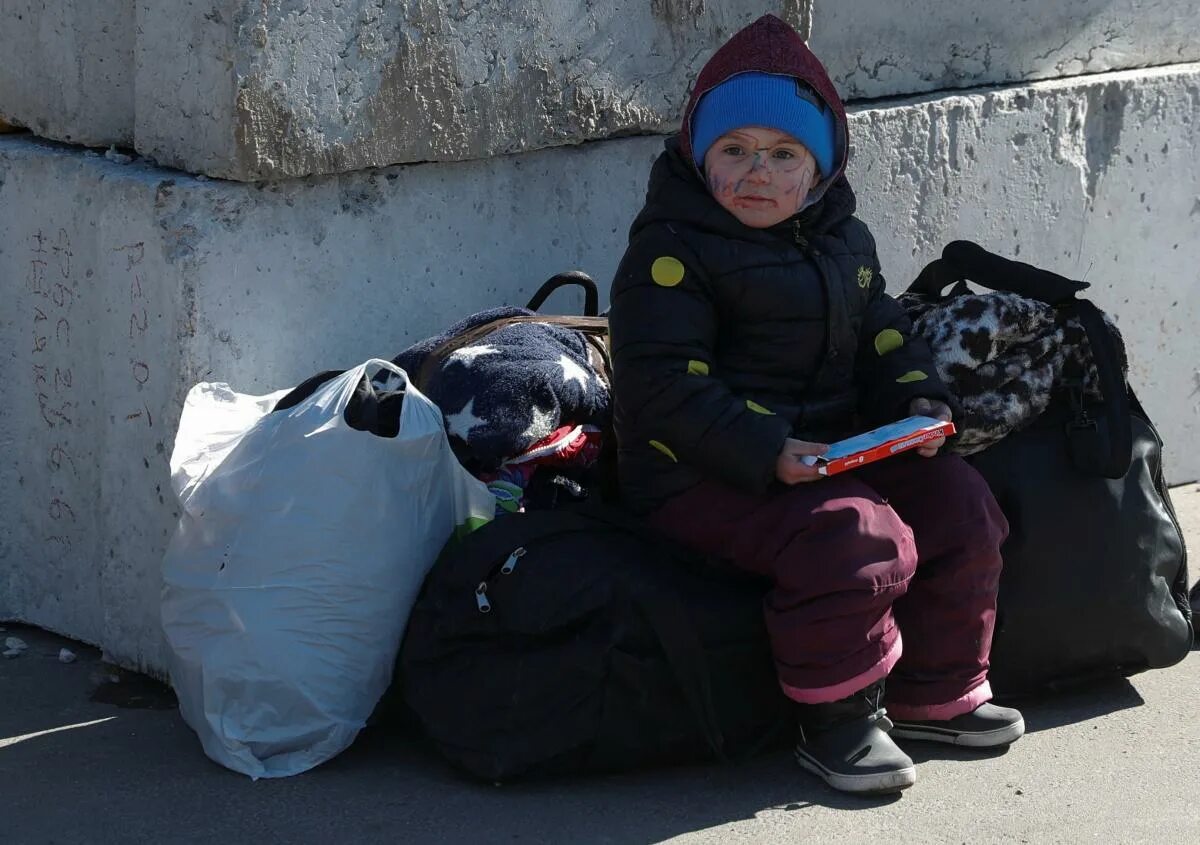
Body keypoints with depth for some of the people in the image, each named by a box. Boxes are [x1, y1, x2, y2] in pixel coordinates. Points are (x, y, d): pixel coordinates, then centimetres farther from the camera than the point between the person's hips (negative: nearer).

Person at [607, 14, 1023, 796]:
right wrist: (767, 455, -29)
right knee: (852, 537, -30)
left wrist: (920, 403, -3)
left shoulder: (842, 238, 12)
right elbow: (665, 387, -19)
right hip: (704, 475, -8)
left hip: (834, 448, 8)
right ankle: (837, 721, -12)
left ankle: (936, 695, 11)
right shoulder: (673, 250, -13)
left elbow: (884, 334, 20)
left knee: (959, 503, -3)